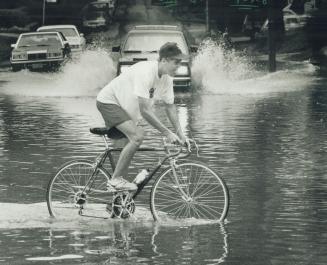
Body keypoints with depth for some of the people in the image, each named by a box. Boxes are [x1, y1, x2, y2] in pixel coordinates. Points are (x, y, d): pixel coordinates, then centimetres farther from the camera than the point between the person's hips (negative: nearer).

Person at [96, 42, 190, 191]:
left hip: (125, 106, 9)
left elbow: (170, 107, 6)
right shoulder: (145, 72, -33)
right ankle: (116, 179, -15)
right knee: (137, 136, -23)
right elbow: (145, 110, -35)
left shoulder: (166, 78, -6)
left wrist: (180, 134, -1)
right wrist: (167, 133, -32)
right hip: (108, 102, -9)